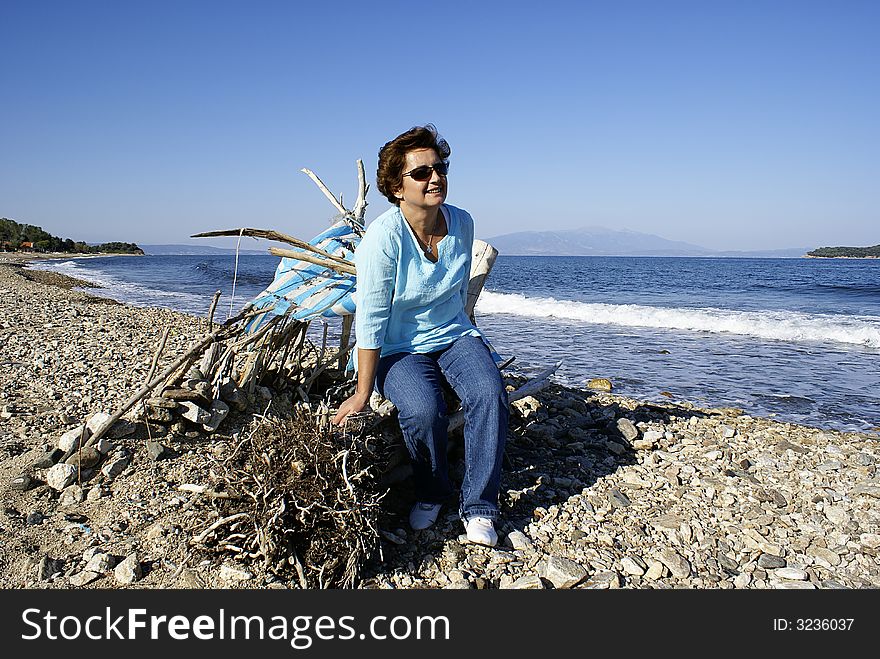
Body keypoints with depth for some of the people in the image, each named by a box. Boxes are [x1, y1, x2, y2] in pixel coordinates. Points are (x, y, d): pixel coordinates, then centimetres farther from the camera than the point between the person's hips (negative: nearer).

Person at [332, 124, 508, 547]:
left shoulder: (461, 223, -4)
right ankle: (431, 495, 1)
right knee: (422, 409, -31)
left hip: (454, 335, 4)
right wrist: (362, 394, -16)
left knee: (489, 392, -25)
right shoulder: (383, 237, -20)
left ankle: (478, 506, -9)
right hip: (399, 349, -4)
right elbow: (370, 320, -20)